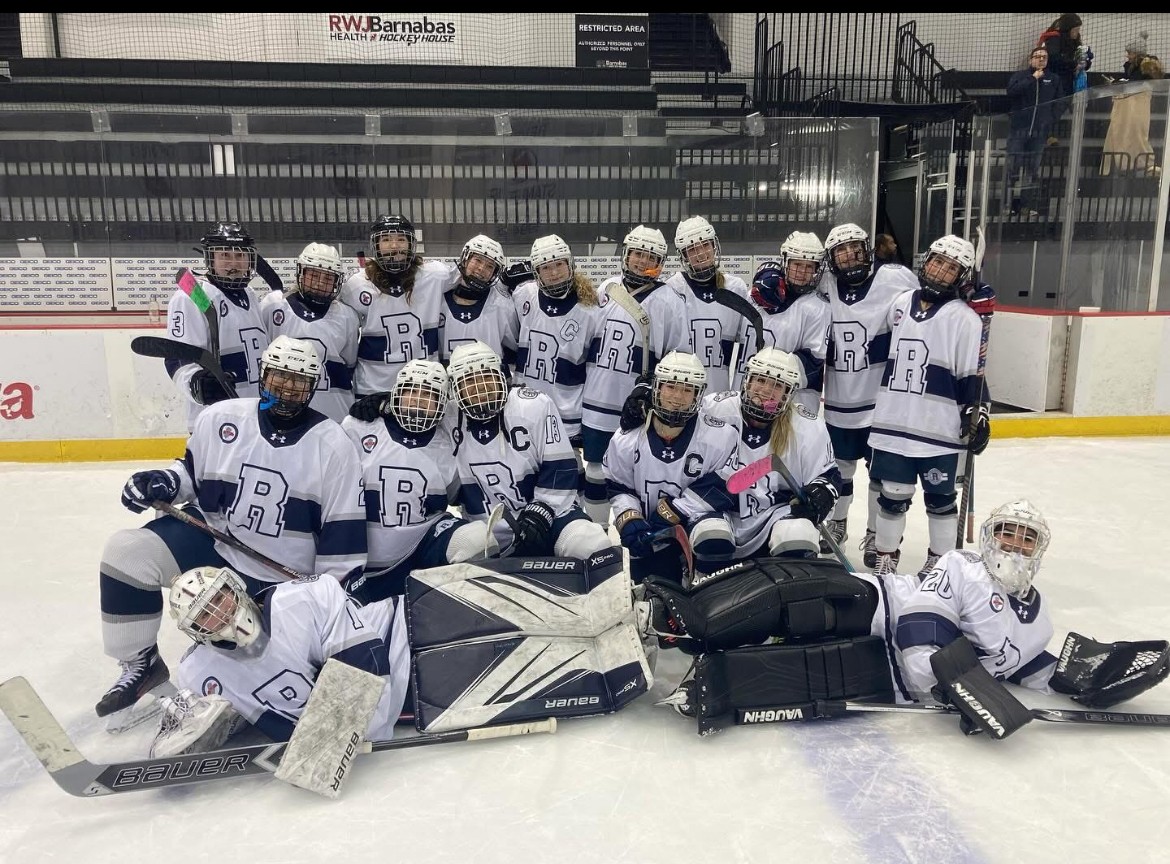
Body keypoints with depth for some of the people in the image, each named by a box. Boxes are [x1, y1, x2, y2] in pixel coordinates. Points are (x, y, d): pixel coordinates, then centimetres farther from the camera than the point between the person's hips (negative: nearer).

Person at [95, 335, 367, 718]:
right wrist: (163, 481, -9)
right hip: (209, 538, 3)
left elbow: (343, 533, -9)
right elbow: (192, 472, 13)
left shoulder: (333, 445, -10)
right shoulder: (220, 418, -4)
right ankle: (141, 663, 2)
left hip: (282, 581, -2)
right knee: (127, 552, -18)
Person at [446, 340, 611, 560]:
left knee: (595, 549, -29)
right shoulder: (449, 422, -1)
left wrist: (538, 515, -19)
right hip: (488, 535, 4)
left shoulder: (535, 406, -12)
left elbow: (560, 471, -12)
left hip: (549, 512, -4)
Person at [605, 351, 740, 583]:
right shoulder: (626, 440, -8)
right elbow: (618, 488, 3)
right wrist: (630, 521, -16)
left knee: (715, 541, -36)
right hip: (649, 529, 3)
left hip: (698, 514, -2)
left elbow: (720, 487, -15)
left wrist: (671, 512, -19)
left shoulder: (720, 436, -16)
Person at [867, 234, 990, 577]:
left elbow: (972, 375, -7)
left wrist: (977, 416, -10)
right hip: (893, 422, 4)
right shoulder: (901, 303, 8)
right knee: (892, 495, 12)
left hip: (939, 428, -4)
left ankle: (941, 559, 26)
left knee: (939, 498, 10)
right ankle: (886, 556, 26)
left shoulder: (964, 318, -7)